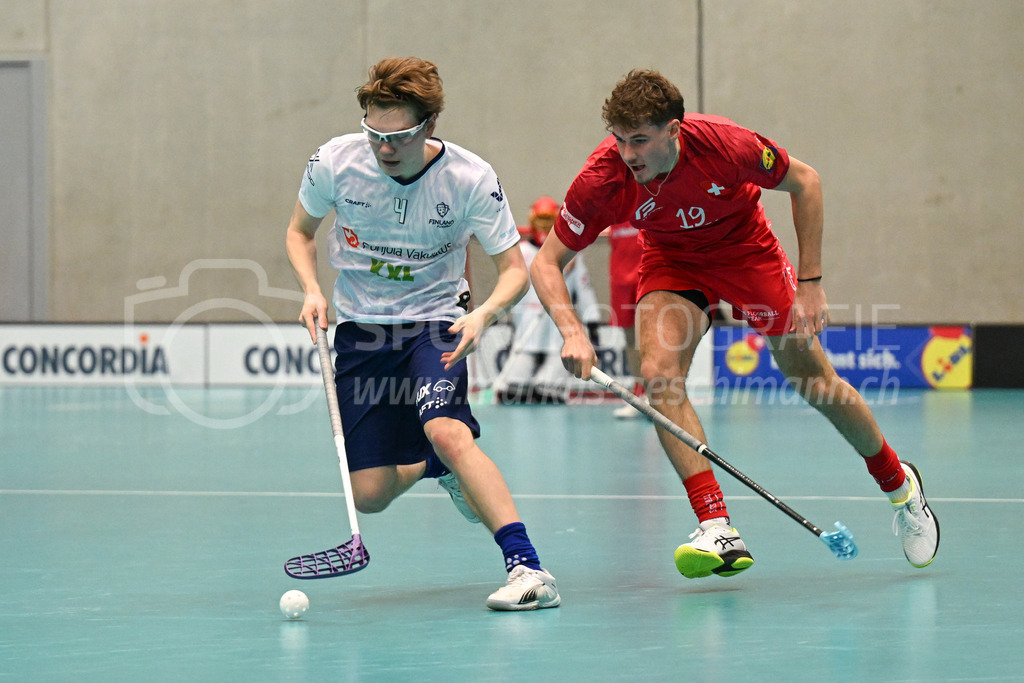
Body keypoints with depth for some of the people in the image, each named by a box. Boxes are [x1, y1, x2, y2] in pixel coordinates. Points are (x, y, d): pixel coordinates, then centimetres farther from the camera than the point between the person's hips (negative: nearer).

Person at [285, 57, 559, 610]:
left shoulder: (471, 178, -18)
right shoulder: (335, 161, -13)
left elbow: (514, 268, -11)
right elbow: (300, 233, 6)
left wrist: (483, 314, -32)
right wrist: (312, 290, -13)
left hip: (434, 320, -3)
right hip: (361, 329, 3)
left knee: (446, 431, -33)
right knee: (369, 495, -2)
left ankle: (527, 568, -33)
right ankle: (435, 467, 36)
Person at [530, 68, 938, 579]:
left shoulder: (726, 145, -35)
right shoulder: (603, 178, -31)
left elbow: (804, 181, -16)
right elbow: (546, 261, -22)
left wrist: (810, 284, -17)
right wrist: (571, 330, -39)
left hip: (745, 249, -1)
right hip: (670, 260, 1)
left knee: (815, 382, 4)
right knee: (659, 373, -25)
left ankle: (899, 483, 31)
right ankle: (717, 530, -23)